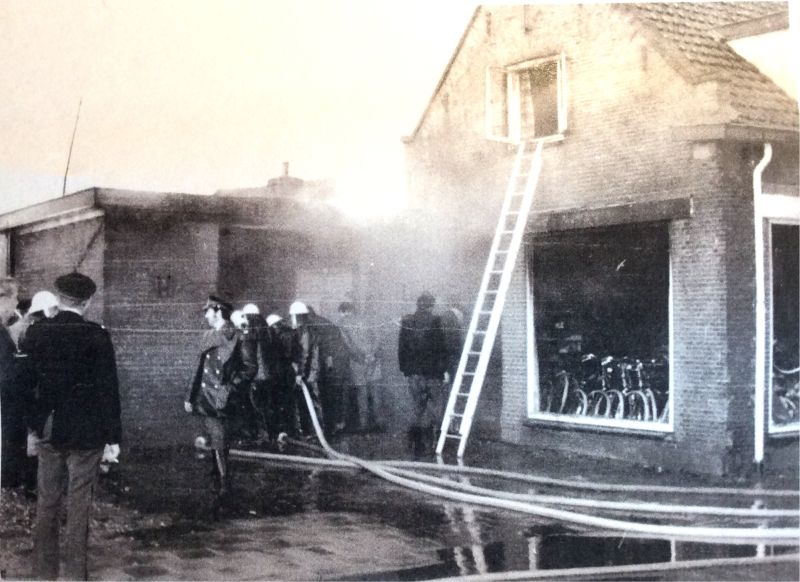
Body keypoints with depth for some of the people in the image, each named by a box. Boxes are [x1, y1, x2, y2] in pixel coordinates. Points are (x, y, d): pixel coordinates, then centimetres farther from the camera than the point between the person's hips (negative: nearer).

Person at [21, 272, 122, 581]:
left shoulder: (35, 333, -1)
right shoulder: (96, 336, -12)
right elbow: (108, 389, -11)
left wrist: (31, 427, 15)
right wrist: (113, 438, -6)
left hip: (48, 431, 4)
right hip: (86, 432, -3)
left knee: (46, 504, 13)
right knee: (78, 506, 3)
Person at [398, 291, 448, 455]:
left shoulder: (406, 322, 4)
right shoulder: (435, 321, -9)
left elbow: (401, 347, 8)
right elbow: (441, 347, -10)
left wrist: (404, 368, 16)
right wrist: (444, 369, -4)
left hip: (413, 370, 4)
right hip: (432, 370, -4)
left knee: (418, 405, 12)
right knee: (434, 401, 8)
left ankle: (417, 441, 8)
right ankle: (424, 430, -7)